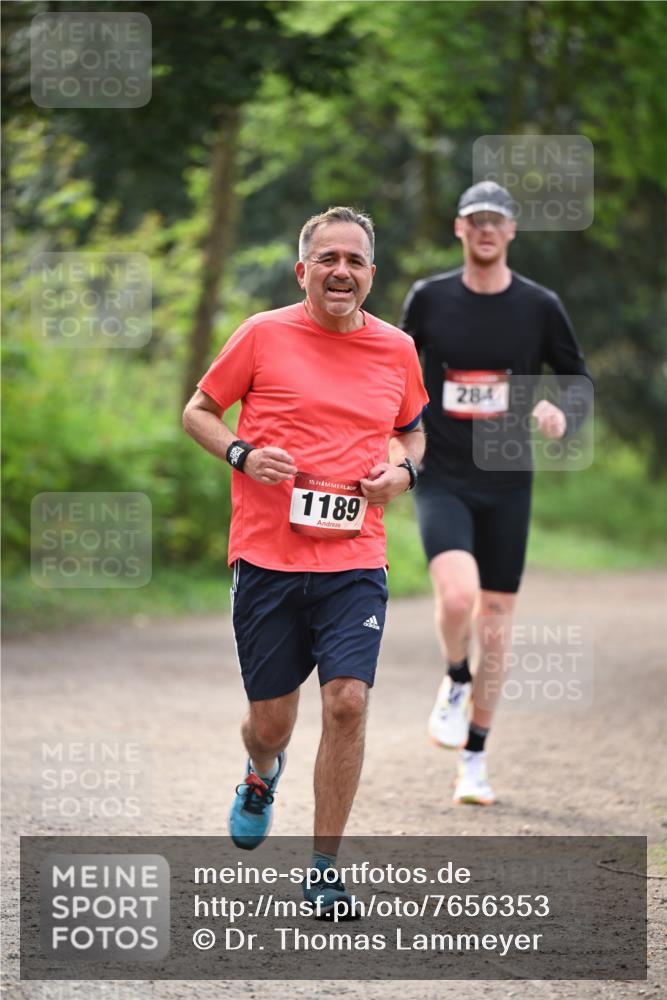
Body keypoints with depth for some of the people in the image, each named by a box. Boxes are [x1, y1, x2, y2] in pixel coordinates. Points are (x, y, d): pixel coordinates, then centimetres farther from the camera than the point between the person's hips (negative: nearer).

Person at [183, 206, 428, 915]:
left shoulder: (397, 349, 7)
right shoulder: (263, 335, -1)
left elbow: (411, 430, 24)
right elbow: (199, 412, 9)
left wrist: (403, 469, 2)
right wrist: (242, 454, -10)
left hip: (355, 558, 1)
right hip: (267, 556, -1)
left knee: (348, 701, -14)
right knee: (270, 719, 6)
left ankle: (325, 865, -1)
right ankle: (261, 776, 45)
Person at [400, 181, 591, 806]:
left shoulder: (540, 307, 0)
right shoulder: (428, 299, 0)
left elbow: (576, 379, 9)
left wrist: (563, 415, -12)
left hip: (507, 483, 1)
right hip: (441, 479, -1)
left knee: (495, 621, 5)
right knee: (457, 595, -25)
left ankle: (474, 761, 18)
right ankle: (455, 682, 8)